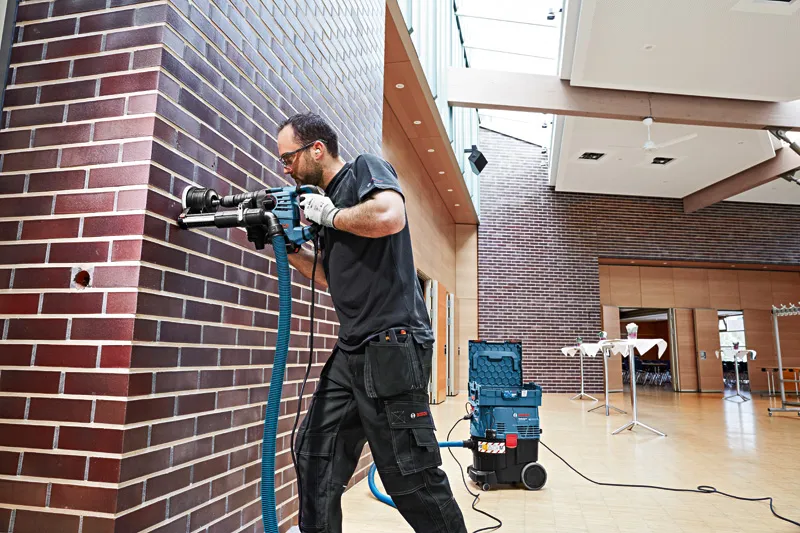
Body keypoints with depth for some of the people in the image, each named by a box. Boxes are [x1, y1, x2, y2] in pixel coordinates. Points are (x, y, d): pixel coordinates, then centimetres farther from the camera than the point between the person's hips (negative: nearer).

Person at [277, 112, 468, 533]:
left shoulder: (365, 167, -2)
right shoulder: (328, 198, 21)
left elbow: (390, 216, -25)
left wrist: (330, 216, -9)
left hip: (391, 345, -9)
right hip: (350, 351, 9)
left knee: (410, 476, -1)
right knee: (314, 456, 12)